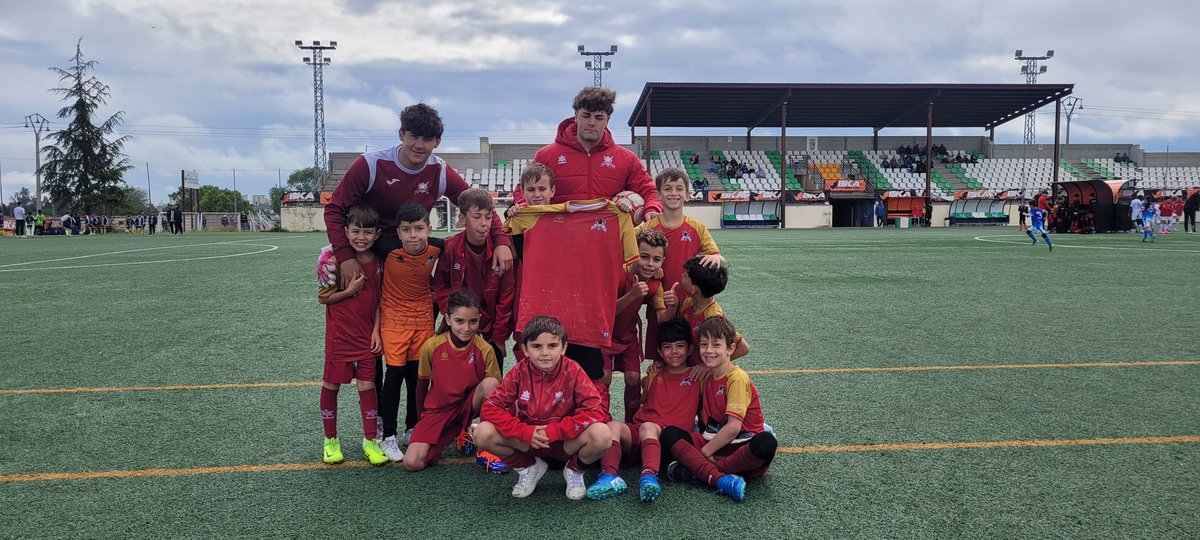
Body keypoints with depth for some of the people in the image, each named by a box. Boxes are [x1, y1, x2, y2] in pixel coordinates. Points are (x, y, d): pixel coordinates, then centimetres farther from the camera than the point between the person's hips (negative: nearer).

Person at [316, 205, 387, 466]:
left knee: (367, 384, 2)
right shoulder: (334, 258, -12)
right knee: (331, 384, 7)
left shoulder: (377, 263, -2)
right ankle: (331, 439, 23)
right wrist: (351, 291, -18)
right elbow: (323, 297, -6)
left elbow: (379, 300, 6)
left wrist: (377, 330, -1)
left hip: (367, 335, 2)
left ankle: (370, 440, 14)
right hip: (338, 334, -2)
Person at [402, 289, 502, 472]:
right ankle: (444, 440, 12)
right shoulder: (432, 346, -11)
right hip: (438, 410, 1)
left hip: (468, 407, 0)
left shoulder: (485, 350, -13)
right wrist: (421, 416, 12)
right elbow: (422, 384, 4)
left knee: (490, 384, -33)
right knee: (412, 463, -21)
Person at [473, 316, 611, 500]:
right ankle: (528, 468, 5)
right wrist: (525, 432, -24)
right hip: (526, 441, 2)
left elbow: (593, 411, -21)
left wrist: (554, 431, -24)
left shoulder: (573, 372, -13)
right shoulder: (519, 372, -9)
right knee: (483, 433, -24)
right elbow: (491, 407, -13)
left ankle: (575, 470, 3)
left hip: (566, 442, -2)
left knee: (602, 434, -33)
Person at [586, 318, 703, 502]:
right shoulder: (655, 374, 26)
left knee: (648, 427, -38)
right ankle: (609, 476, -47)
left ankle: (649, 476, -61)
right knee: (613, 426, -27)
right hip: (635, 432, 4)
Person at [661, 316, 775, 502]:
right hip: (713, 443, 6)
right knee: (669, 434, -14)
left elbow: (733, 427, -19)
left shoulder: (737, 378, -11)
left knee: (766, 443, -38)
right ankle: (719, 478, -33)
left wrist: (704, 452, -13)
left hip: (741, 446, -6)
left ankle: (699, 470, -29)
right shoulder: (706, 379, 11)